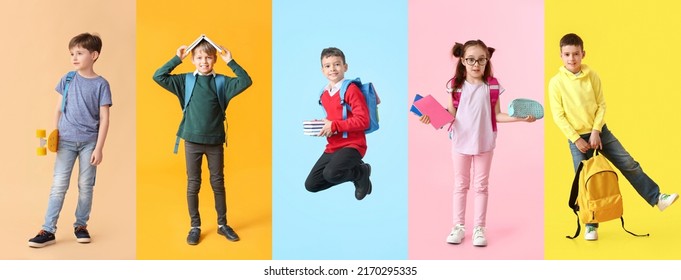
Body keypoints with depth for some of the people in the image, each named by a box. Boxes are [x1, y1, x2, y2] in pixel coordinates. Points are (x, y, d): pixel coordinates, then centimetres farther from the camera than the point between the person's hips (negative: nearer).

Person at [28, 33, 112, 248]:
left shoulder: (101, 84, -3)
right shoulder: (67, 80, 5)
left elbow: (104, 119, -5)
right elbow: (58, 110, 10)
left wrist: (99, 148, -9)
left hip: (89, 143, -1)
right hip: (66, 141, 2)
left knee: (86, 186, 7)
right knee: (58, 186, 0)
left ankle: (81, 226, 22)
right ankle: (48, 231, 3)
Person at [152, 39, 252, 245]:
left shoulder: (221, 82, -1)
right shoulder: (185, 81, 0)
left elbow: (246, 81, -10)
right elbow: (158, 77, -5)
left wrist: (231, 62, -12)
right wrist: (176, 59, -8)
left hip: (215, 141, 0)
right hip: (192, 141, 0)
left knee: (218, 183, 10)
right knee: (193, 185, 8)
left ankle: (222, 225, 23)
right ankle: (195, 227, 20)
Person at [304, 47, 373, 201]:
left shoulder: (351, 90, -13)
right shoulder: (324, 94, 9)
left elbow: (363, 121, -20)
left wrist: (334, 126, -19)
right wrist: (323, 124, 2)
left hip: (352, 144, -8)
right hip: (333, 146, 8)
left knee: (330, 174, -33)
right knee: (311, 185, 6)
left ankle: (361, 172, 0)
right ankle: (350, 169, 19)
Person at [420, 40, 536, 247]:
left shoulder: (492, 86, -4)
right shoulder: (456, 85, -5)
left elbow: (497, 115, -1)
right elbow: (451, 115, -3)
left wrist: (520, 117, -11)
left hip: (484, 143, 0)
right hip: (461, 142, 0)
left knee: (481, 186, 9)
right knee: (460, 185, 11)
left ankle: (479, 228, 18)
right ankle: (459, 226, 20)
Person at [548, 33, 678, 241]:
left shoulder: (592, 75, -4)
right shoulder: (556, 82, -10)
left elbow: (601, 104, -1)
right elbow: (558, 116, -11)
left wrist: (596, 131, -13)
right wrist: (576, 139, -14)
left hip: (600, 132, 2)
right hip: (577, 138, -2)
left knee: (629, 164, 2)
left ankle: (657, 198, 15)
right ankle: (591, 225, 13)